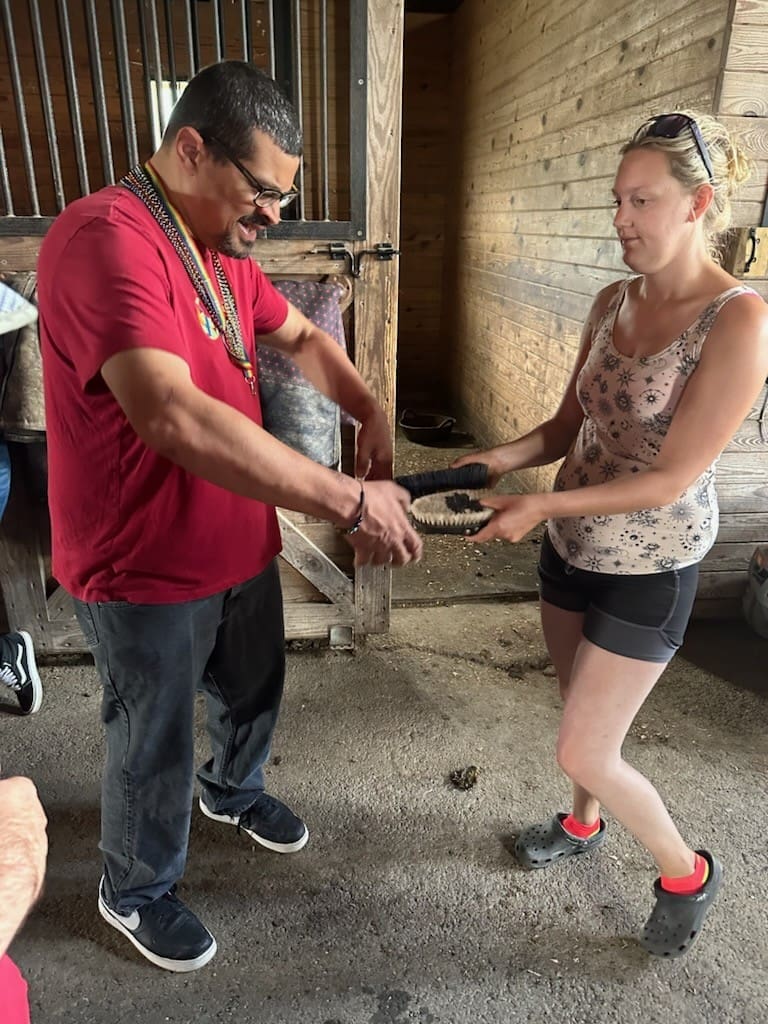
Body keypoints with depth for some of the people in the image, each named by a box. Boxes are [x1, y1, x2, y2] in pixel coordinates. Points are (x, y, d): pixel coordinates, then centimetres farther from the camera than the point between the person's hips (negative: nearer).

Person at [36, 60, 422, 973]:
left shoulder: (221, 247, 5)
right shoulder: (105, 238, -25)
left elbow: (298, 337, 15)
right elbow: (172, 417, -39)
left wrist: (370, 412, -4)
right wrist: (349, 500, -37)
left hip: (241, 547, 8)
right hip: (144, 574, -8)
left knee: (253, 694, 28)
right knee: (155, 750, 14)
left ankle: (233, 790, 59)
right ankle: (134, 893, 43)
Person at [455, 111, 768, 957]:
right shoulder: (613, 302, 0)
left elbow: (672, 479, -22)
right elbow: (569, 425, 5)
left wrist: (540, 505, -25)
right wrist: (506, 457, -14)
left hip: (647, 570, -6)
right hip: (573, 544, 6)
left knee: (583, 751, 2)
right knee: (582, 714, 23)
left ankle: (686, 872, 30)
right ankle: (583, 824, 50)